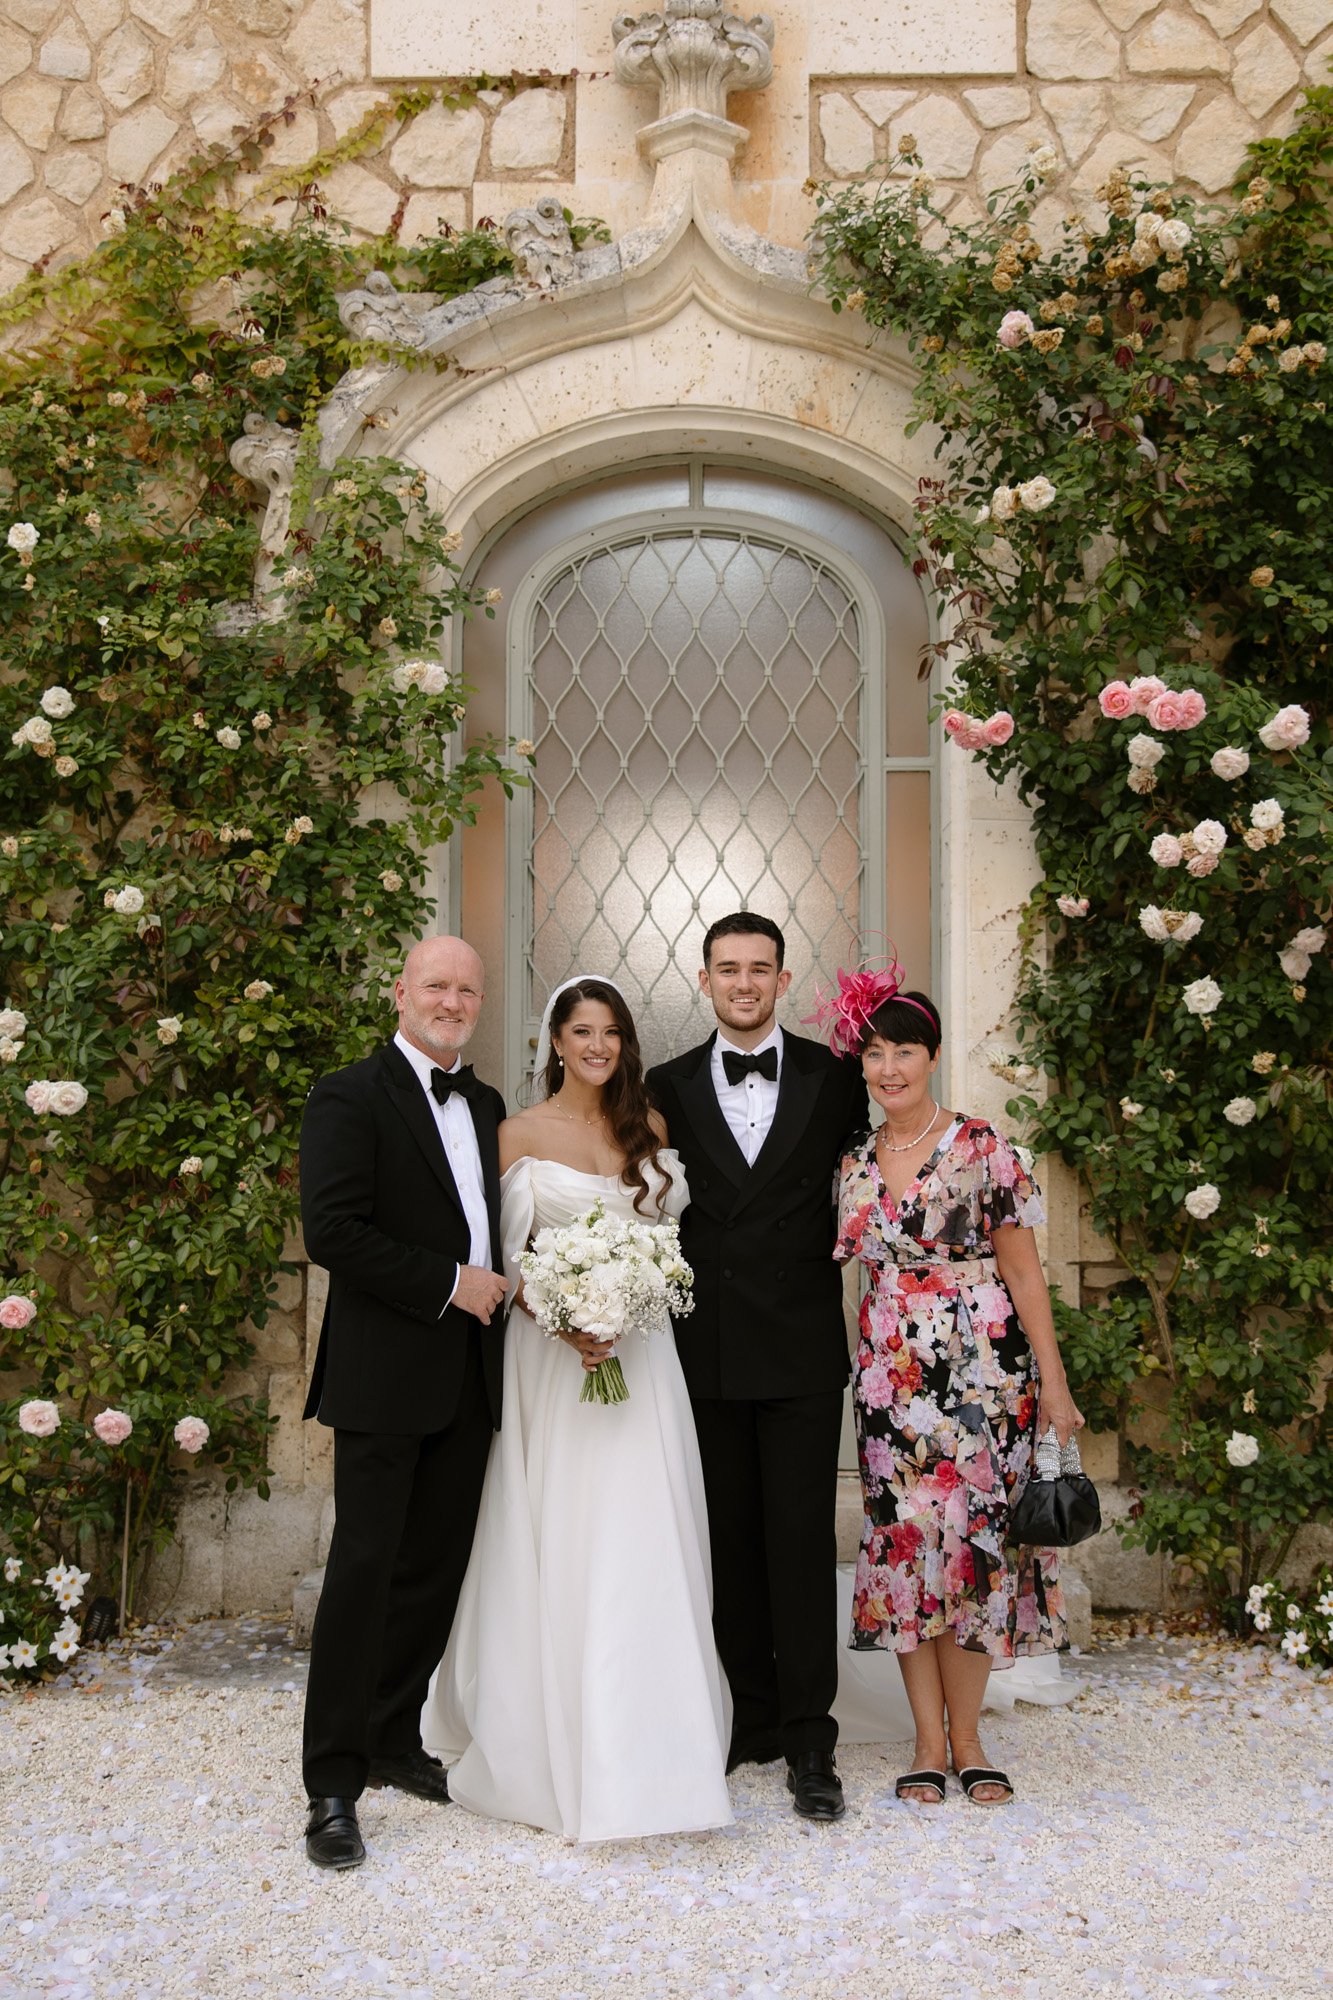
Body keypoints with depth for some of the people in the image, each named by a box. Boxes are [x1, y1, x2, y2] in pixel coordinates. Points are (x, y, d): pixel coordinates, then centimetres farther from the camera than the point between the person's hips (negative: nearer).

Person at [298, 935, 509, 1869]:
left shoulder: (488, 1106, 14)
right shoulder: (350, 1098, -7)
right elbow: (333, 1231, -17)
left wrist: (504, 1290, 0)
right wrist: (450, 1284, -15)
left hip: (471, 1376, 7)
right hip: (384, 1373, -6)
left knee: (437, 1566, 12)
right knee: (365, 1566, -4)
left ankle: (395, 1740, 27)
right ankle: (333, 1783, 5)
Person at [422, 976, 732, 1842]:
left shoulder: (649, 1125, 10)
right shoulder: (522, 1134, 1)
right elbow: (505, 1258, -2)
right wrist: (565, 1320, -17)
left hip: (643, 1355, 3)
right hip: (554, 1354, -3)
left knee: (642, 1547, 2)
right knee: (557, 1549, 1)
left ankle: (643, 1748, 14)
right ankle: (555, 1747, 14)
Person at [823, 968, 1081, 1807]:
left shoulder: (982, 1147, -4)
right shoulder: (854, 1164, 7)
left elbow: (1023, 1270, -4)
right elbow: (826, 1260, 15)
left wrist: (1053, 1386, -5)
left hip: (984, 1365, -3)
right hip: (892, 1374, 3)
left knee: (976, 1537, 2)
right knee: (905, 1538, 3)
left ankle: (966, 1736, 16)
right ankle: (929, 1739, 15)